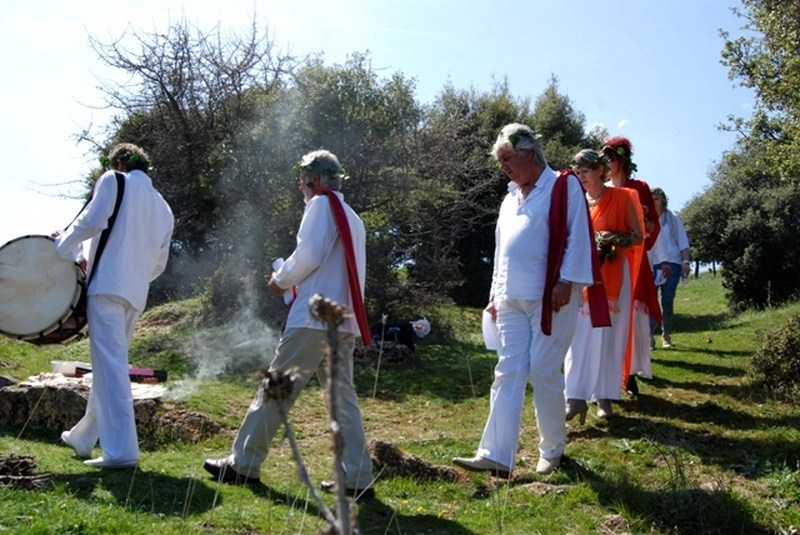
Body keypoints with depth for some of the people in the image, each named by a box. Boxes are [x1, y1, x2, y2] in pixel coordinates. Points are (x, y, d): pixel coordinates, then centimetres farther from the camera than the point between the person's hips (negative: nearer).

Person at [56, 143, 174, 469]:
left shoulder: (114, 182, 3)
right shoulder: (163, 209, 21)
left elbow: (92, 220, -10)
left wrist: (64, 246, 5)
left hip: (108, 285, -7)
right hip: (136, 295, 7)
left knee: (110, 366, -10)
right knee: (109, 365, 17)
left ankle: (122, 451, -14)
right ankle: (84, 437, 30)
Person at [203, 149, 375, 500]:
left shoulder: (322, 205, -2)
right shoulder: (353, 218, 22)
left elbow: (308, 254, -13)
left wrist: (281, 280, 3)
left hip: (314, 316, -8)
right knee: (343, 397, 6)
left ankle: (243, 464, 8)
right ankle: (357, 479, 4)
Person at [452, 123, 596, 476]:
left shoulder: (564, 186, -1)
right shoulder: (511, 199, 20)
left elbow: (577, 236, -9)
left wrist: (565, 282, -17)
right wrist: (496, 294, 18)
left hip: (550, 298, -6)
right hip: (512, 300, 6)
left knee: (543, 373, -3)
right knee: (508, 373, -1)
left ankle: (552, 449, 16)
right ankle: (495, 455, -4)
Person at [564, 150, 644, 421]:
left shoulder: (621, 198, 0)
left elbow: (638, 236, 1)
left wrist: (616, 238, -18)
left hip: (612, 278, -3)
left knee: (607, 337, -1)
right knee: (579, 337, -6)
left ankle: (604, 397, 9)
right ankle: (577, 398, -8)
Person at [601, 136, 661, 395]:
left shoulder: (639, 188, 2)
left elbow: (654, 227, 0)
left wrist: (641, 218, -19)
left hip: (631, 261, -3)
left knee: (633, 316, -5)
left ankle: (630, 374, 2)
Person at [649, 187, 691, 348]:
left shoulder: (672, 219, 8)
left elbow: (683, 241, 8)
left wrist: (685, 262, -1)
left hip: (671, 263, 1)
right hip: (650, 264, -1)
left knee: (668, 301, 4)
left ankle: (666, 335, 15)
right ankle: (650, 336, -11)